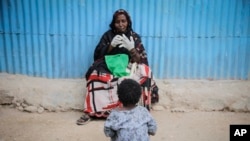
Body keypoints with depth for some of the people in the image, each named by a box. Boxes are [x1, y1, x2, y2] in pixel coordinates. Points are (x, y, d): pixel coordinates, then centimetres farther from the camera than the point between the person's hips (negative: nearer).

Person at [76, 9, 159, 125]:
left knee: (144, 74, -31)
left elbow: (141, 59, -2)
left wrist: (131, 47, -21)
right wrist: (111, 45, -17)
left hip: (129, 67, 0)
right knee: (96, 75, -31)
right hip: (110, 66, 0)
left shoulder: (135, 37, 5)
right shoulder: (108, 35, 5)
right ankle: (90, 112, -22)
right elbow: (98, 55, -1)